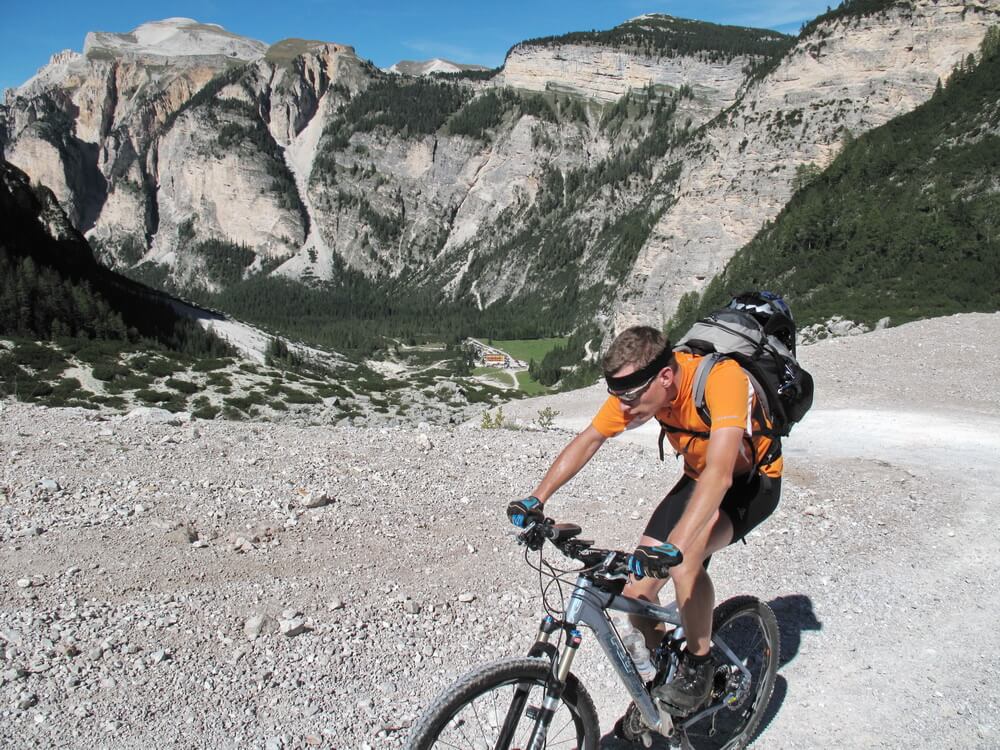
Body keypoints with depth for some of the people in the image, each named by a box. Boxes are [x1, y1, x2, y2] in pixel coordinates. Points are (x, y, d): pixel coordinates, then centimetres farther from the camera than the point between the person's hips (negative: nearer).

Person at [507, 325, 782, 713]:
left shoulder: (722, 378, -37)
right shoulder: (637, 385, -18)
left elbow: (719, 473, -46)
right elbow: (587, 440, -10)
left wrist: (672, 549, -56)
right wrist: (536, 499, -20)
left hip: (753, 481, -5)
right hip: (699, 479, 6)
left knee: (685, 559, -33)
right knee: (638, 588, -7)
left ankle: (699, 663, -7)